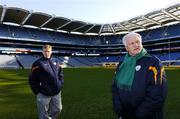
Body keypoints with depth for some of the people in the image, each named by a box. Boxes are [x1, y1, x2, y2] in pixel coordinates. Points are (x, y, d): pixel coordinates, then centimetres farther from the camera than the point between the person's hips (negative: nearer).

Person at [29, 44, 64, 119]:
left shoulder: (56, 61, 9)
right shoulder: (38, 63, -7)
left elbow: (61, 74, 16)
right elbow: (32, 79, -6)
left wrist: (60, 85, 7)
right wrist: (37, 91, -8)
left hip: (57, 93, 5)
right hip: (43, 94, -4)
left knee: (57, 109, 17)